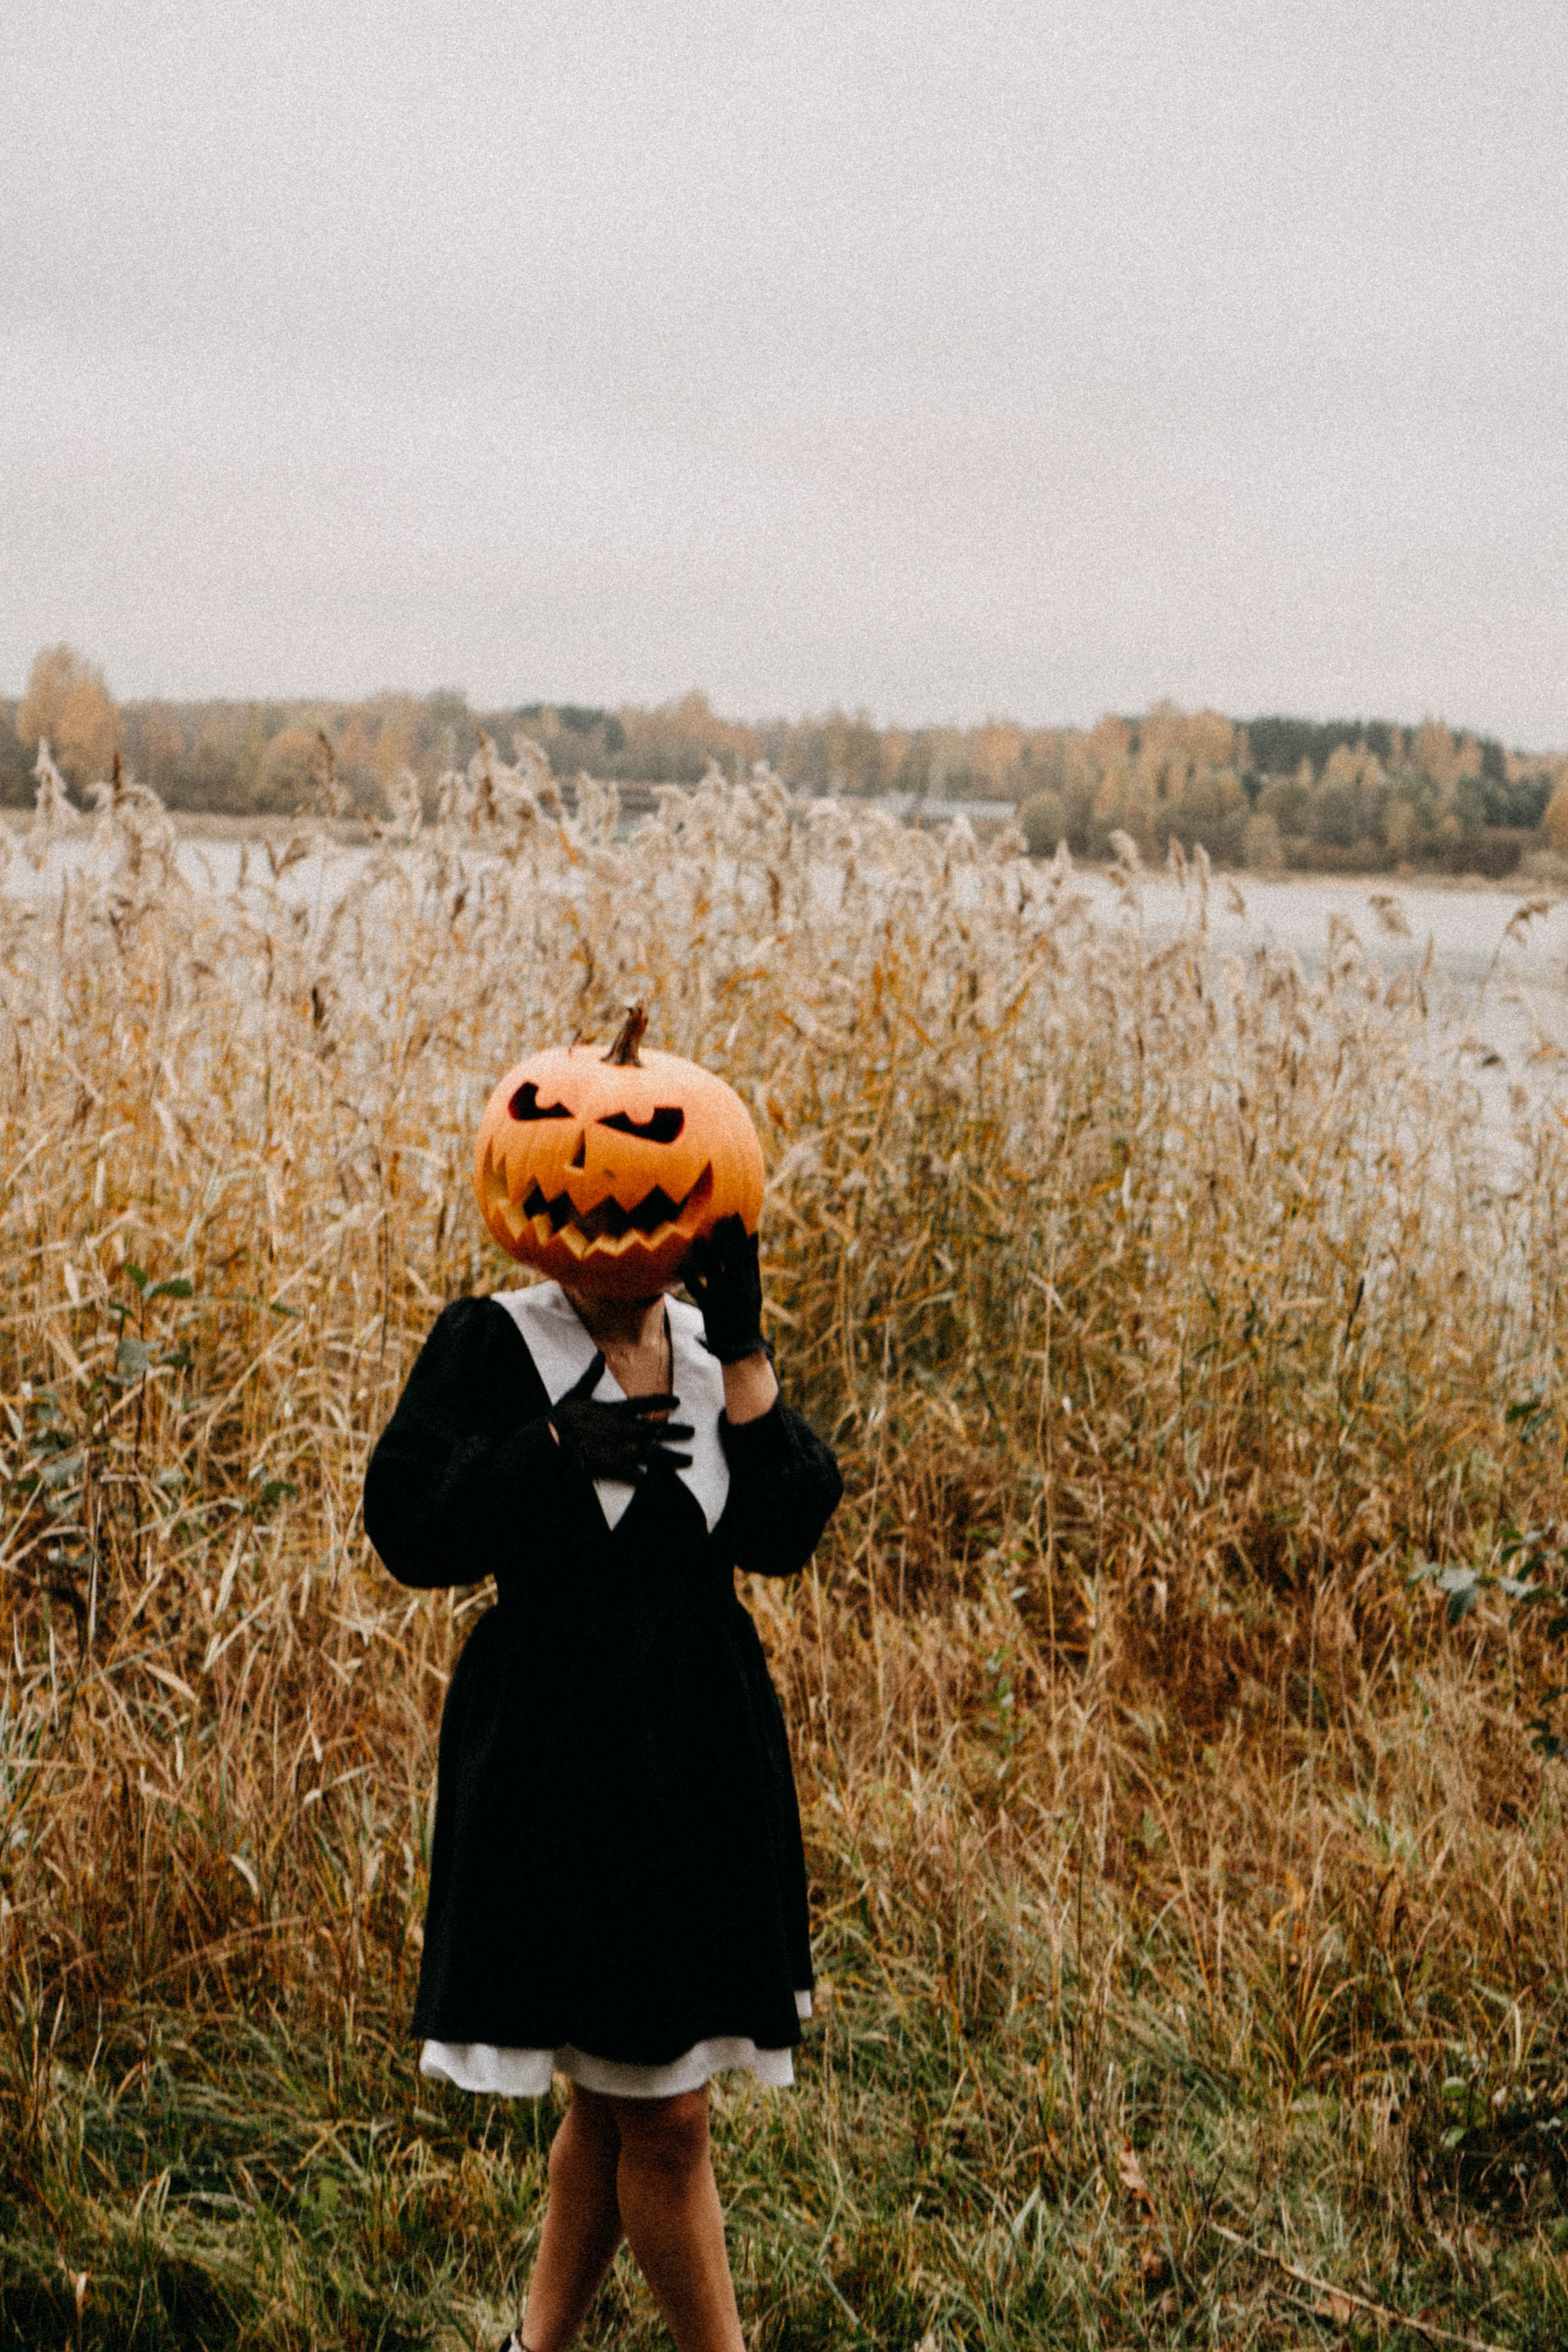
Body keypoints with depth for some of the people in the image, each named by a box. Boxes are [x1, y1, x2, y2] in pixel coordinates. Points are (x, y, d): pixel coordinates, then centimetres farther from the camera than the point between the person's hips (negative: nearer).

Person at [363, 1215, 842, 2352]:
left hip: (705, 1750, 6)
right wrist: (552, 1445, -23)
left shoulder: (710, 1346, 6)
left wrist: (744, 1357, -13)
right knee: (664, 2112, -2)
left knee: (622, 2092, 16)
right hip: (559, 1758, -6)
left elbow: (782, 1533, -6)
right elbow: (409, 1527, -14)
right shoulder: (491, 1341, -7)